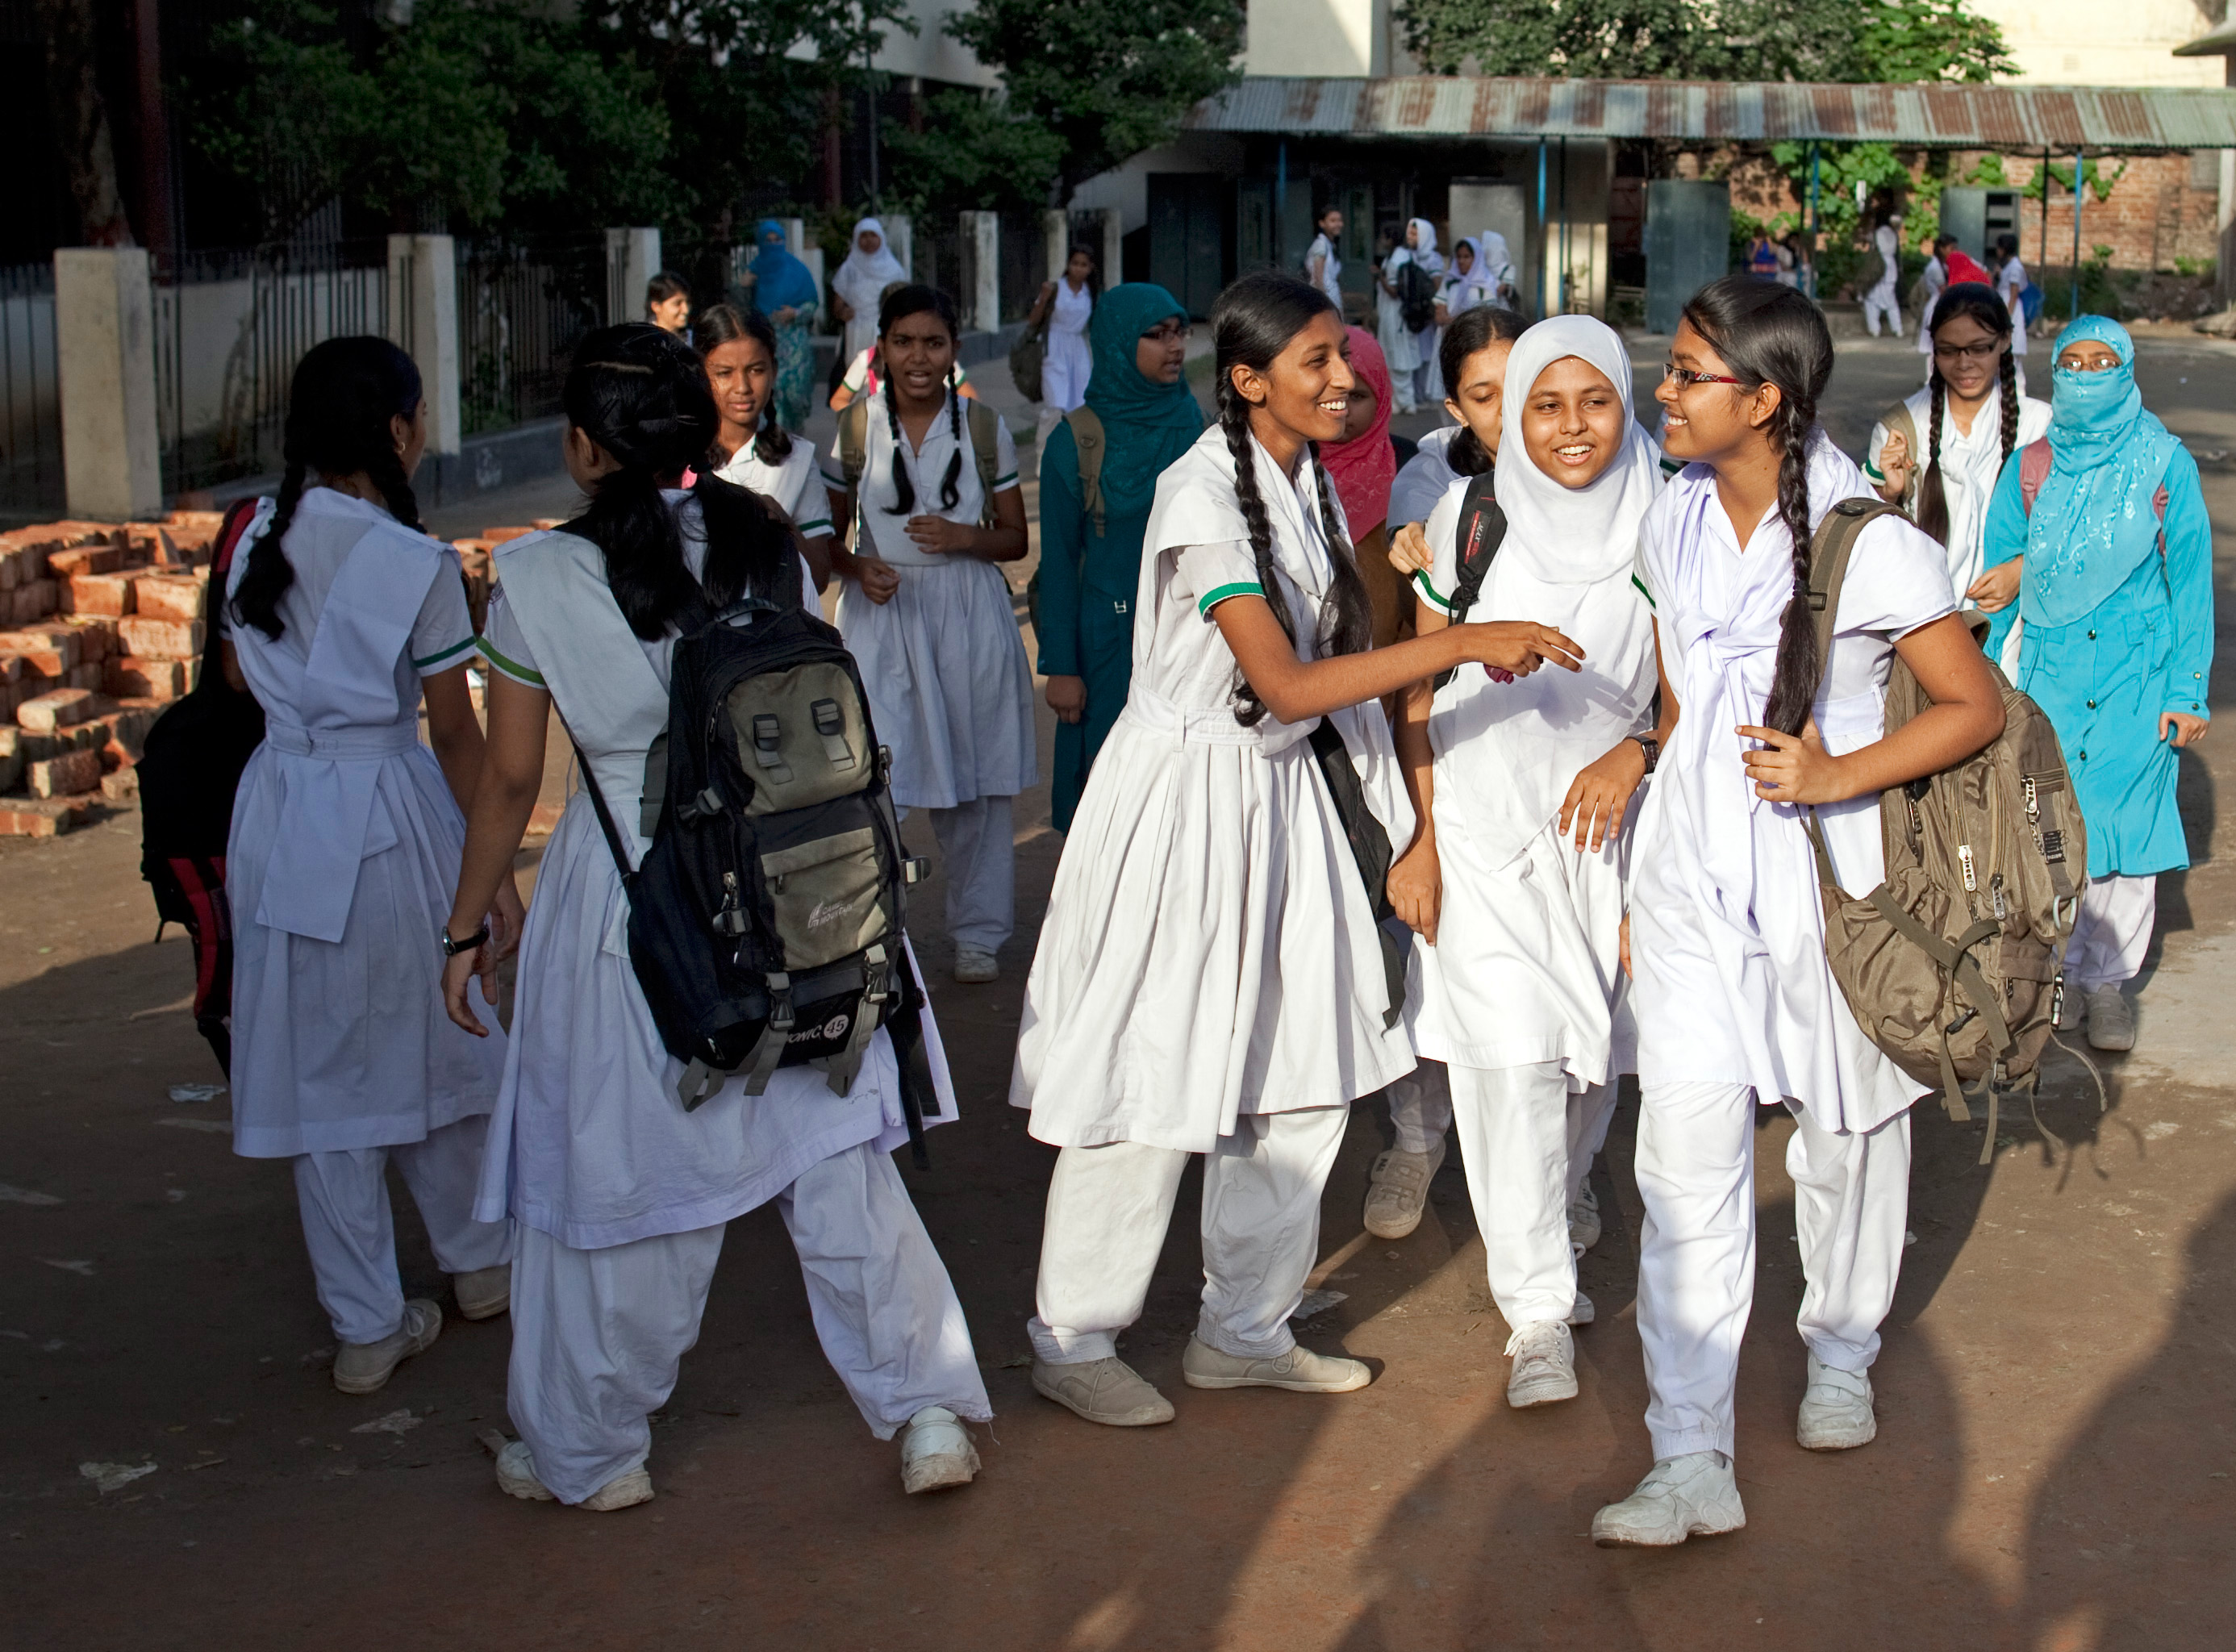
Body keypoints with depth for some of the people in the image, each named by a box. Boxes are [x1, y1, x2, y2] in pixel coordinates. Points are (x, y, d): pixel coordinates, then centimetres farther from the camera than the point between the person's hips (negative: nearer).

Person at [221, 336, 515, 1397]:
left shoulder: (261, 537, 0)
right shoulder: (418, 565, -15)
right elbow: (455, 733, -10)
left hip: (278, 814, 4)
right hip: (389, 819, -4)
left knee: (319, 1070, 9)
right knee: (432, 1046, 16)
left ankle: (366, 1326, 15)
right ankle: (478, 1260, 34)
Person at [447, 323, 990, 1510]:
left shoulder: (538, 578, -9)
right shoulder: (768, 549, 1)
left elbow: (511, 782, -4)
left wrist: (465, 932, 7)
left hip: (622, 890, -3)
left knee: (615, 1176, 9)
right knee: (834, 1157, 12)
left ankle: (587, 1453, 24)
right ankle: (927, 1409, 13)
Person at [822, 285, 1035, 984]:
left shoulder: (984, 427, 4)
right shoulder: (855, 428, 3)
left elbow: (1014, 536, 8)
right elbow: (829, 534, 10)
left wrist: (964, 537, -11)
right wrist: (856, 568, -11)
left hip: (970, 617, 1)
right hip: (882, 615, -1)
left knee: (976, 782, 6)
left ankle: (978, 932, 21)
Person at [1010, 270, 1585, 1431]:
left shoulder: (1309, 484, 6)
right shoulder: (1203, 496, -20)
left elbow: (1336, 658, 12)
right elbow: (1285, 683, -26)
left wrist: (1401, 818, 11)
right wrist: (1462, 645, -29)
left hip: (1281, 792, 8)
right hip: (1183, 796, -8)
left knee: (1302, 1071, 10)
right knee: (1152, 1077, 0)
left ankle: (1245, 1331, 25)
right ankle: (1074, 1342, 17)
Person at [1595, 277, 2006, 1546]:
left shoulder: (1870, 545, -15)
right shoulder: (1673, 526, 3)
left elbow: (1977, 707, -9)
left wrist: (1840, 776, -22)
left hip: (1828, 867, -3)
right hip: (1695, 867, 4)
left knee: (1847, 1132, 15)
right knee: (1687, 1153, -6)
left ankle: (1842, 1357, 42)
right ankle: (1692, 1463, -5)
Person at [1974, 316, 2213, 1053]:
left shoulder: (2165, 465, -1)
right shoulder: (2029, 467, 4)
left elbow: (2190, 581, 1)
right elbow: (2000, 580, 10)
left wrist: (2188, 691, -3)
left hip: (2137, 672, -1)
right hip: (2048, 670, 1)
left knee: (2126, 823, 0)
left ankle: (2109, 976, 13)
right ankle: (2060, 964, 18)